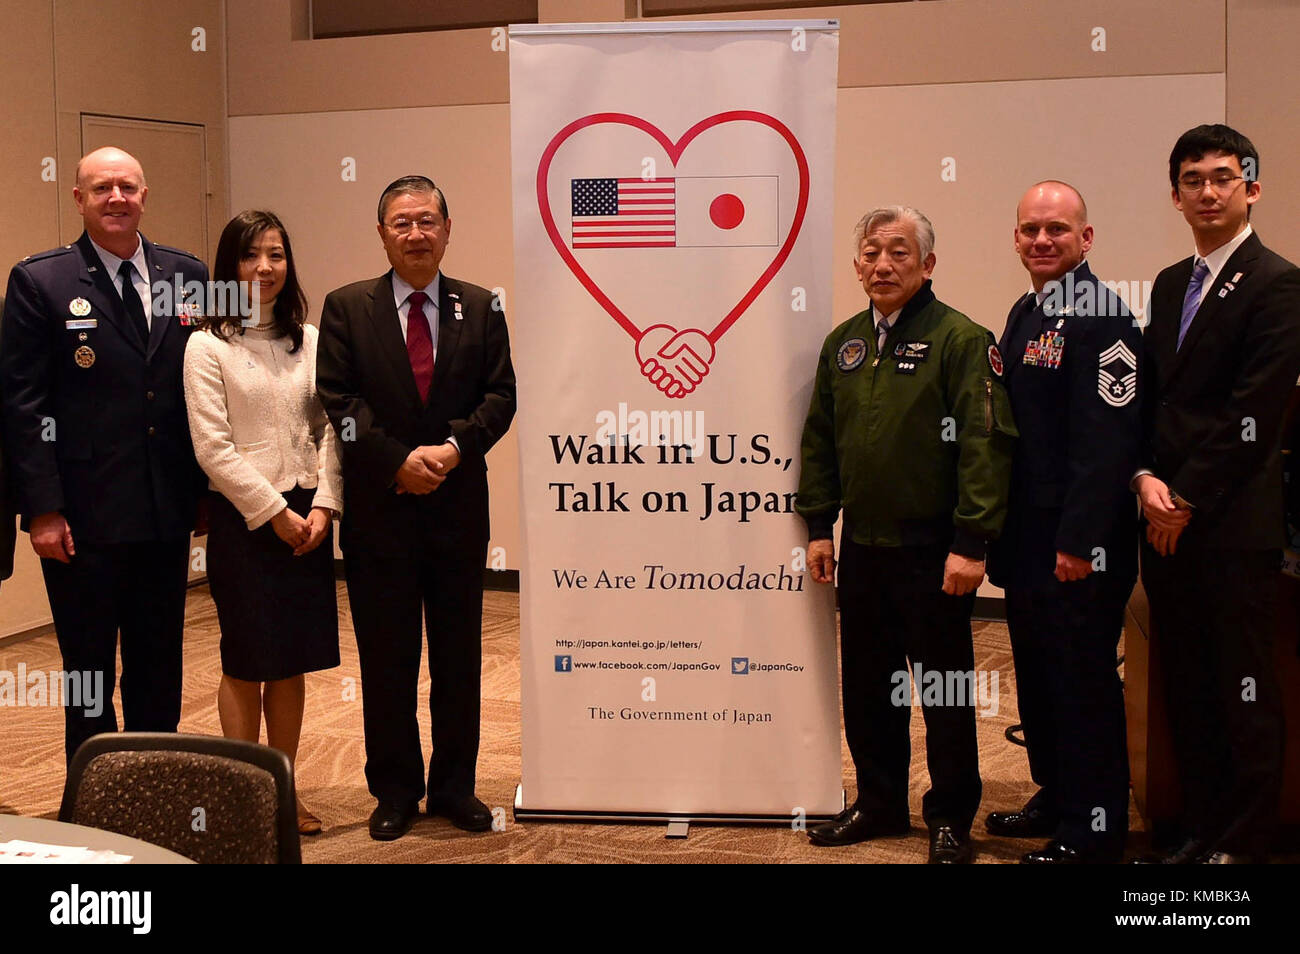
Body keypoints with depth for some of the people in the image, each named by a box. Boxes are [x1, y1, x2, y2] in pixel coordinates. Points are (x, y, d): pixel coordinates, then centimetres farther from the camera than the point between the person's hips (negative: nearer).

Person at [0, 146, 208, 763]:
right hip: (84, 521, -3)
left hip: (167, 515, 4)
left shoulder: (188, 276, 7)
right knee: (89, 673, 7)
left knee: (159, 671, 14)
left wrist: (207, 489, 4)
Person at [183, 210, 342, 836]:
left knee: (292, 662, 9)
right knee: (246, 664, 2)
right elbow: (213, 447, -9)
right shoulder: (208, 346, -4)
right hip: (243, 519, -4)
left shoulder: (308, 340, 9)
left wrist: (323, 504, -5)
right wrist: (274, 511, -11)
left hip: (306, 517, 4)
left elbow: (329, 430, 7)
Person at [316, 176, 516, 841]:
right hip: (378, 509, -1)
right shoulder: (346, 308, 2)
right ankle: (395, 791, 19)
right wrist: (399, 460, -15)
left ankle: (455, 786, 22)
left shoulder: (481, 308, 6)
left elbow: (500, 396, 0)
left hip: (458, 507, 2)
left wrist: (453, 448, -16)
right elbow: (338, 400, -5)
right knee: (385, 657, 6)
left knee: (459, 653, 9)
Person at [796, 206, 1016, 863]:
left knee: (945, 690, 5)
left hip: (933, 552, -6)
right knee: (866, 685, 14)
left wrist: (970, 542, -18)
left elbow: (986, 444, -14)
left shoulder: (961, 340, -9)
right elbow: (820, 440, 16)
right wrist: (818, 526, 11)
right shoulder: (842, 345, 10)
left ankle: (951, 817, 19)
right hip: (862, 548, 6)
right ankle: (879, 802, 30)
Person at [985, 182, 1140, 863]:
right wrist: (1001, 527, 15)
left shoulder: (1102, 319, -16)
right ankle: (1055, 799, 33)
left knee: (1083, 685, 1)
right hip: (1028, 538, 9)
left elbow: (1106, 441, -21)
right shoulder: (1025, 315, 13)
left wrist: (1079, 540, -22)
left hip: (1077, 548, -9)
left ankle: (1093, 831, 13)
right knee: (1037, 677, 18)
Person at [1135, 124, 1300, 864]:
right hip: (1168, 517, 7)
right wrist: (1146, 478, -2)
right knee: (1186, 685, 12)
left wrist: (1186, 500, -13)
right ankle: (1202, 826, 24)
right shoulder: (1171, 284, 16)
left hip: (1235, 524, -7)